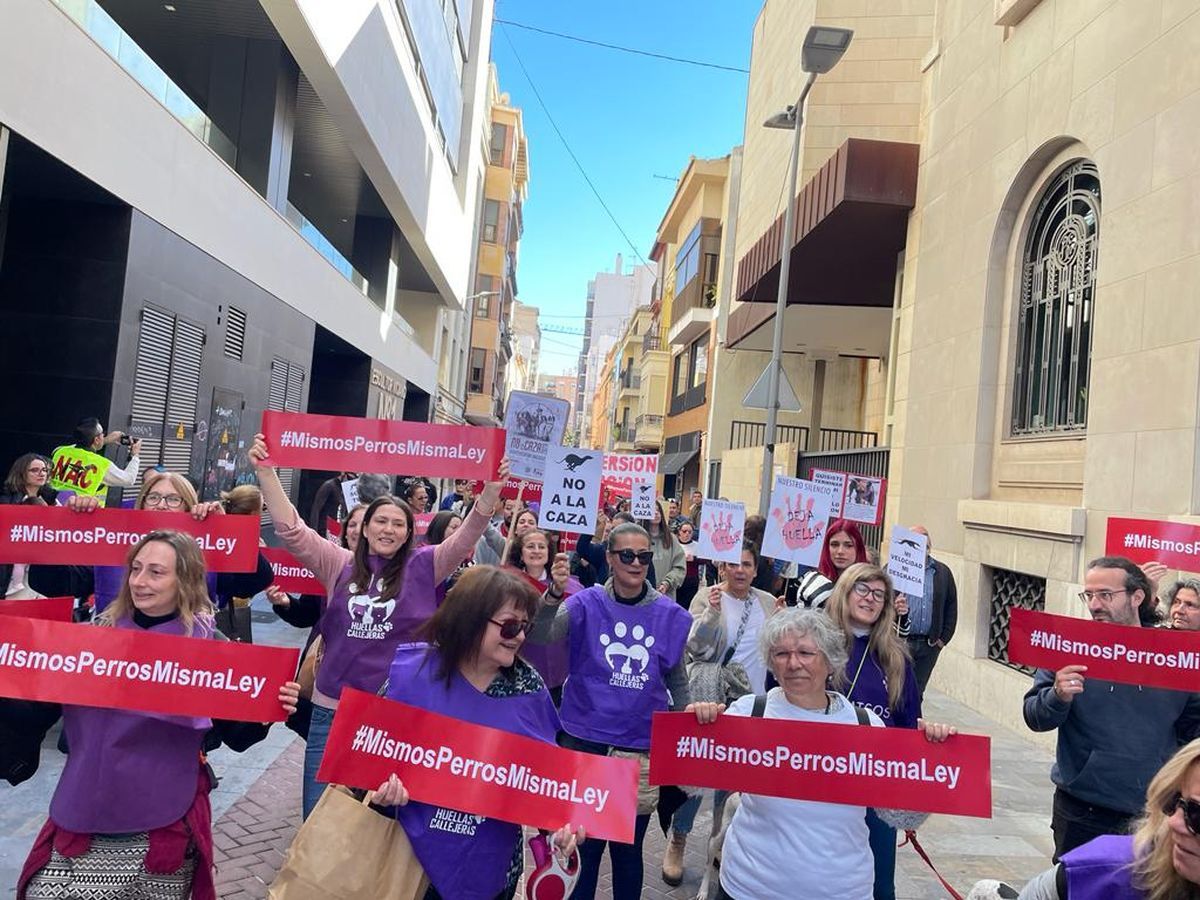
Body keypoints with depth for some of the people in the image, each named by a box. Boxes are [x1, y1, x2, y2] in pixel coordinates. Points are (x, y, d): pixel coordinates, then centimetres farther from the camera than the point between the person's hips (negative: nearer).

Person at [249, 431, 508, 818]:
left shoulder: (423, 567, 0)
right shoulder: (340, 565, 4)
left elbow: (467, 536, -11)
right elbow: (290, 528, -3)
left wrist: (491, 489, -24)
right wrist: (266, 470, -11)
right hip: (332, 709, 2)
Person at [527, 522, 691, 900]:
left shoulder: (670, 614, -2)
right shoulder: (587, 603, -6)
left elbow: (678, 681, 10)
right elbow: (540, 636, -21)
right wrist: (553, 594, -38)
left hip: (642, 747, 1)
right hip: (585, 740, -1)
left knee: (628, 848, 14)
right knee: (583, 845, 11)